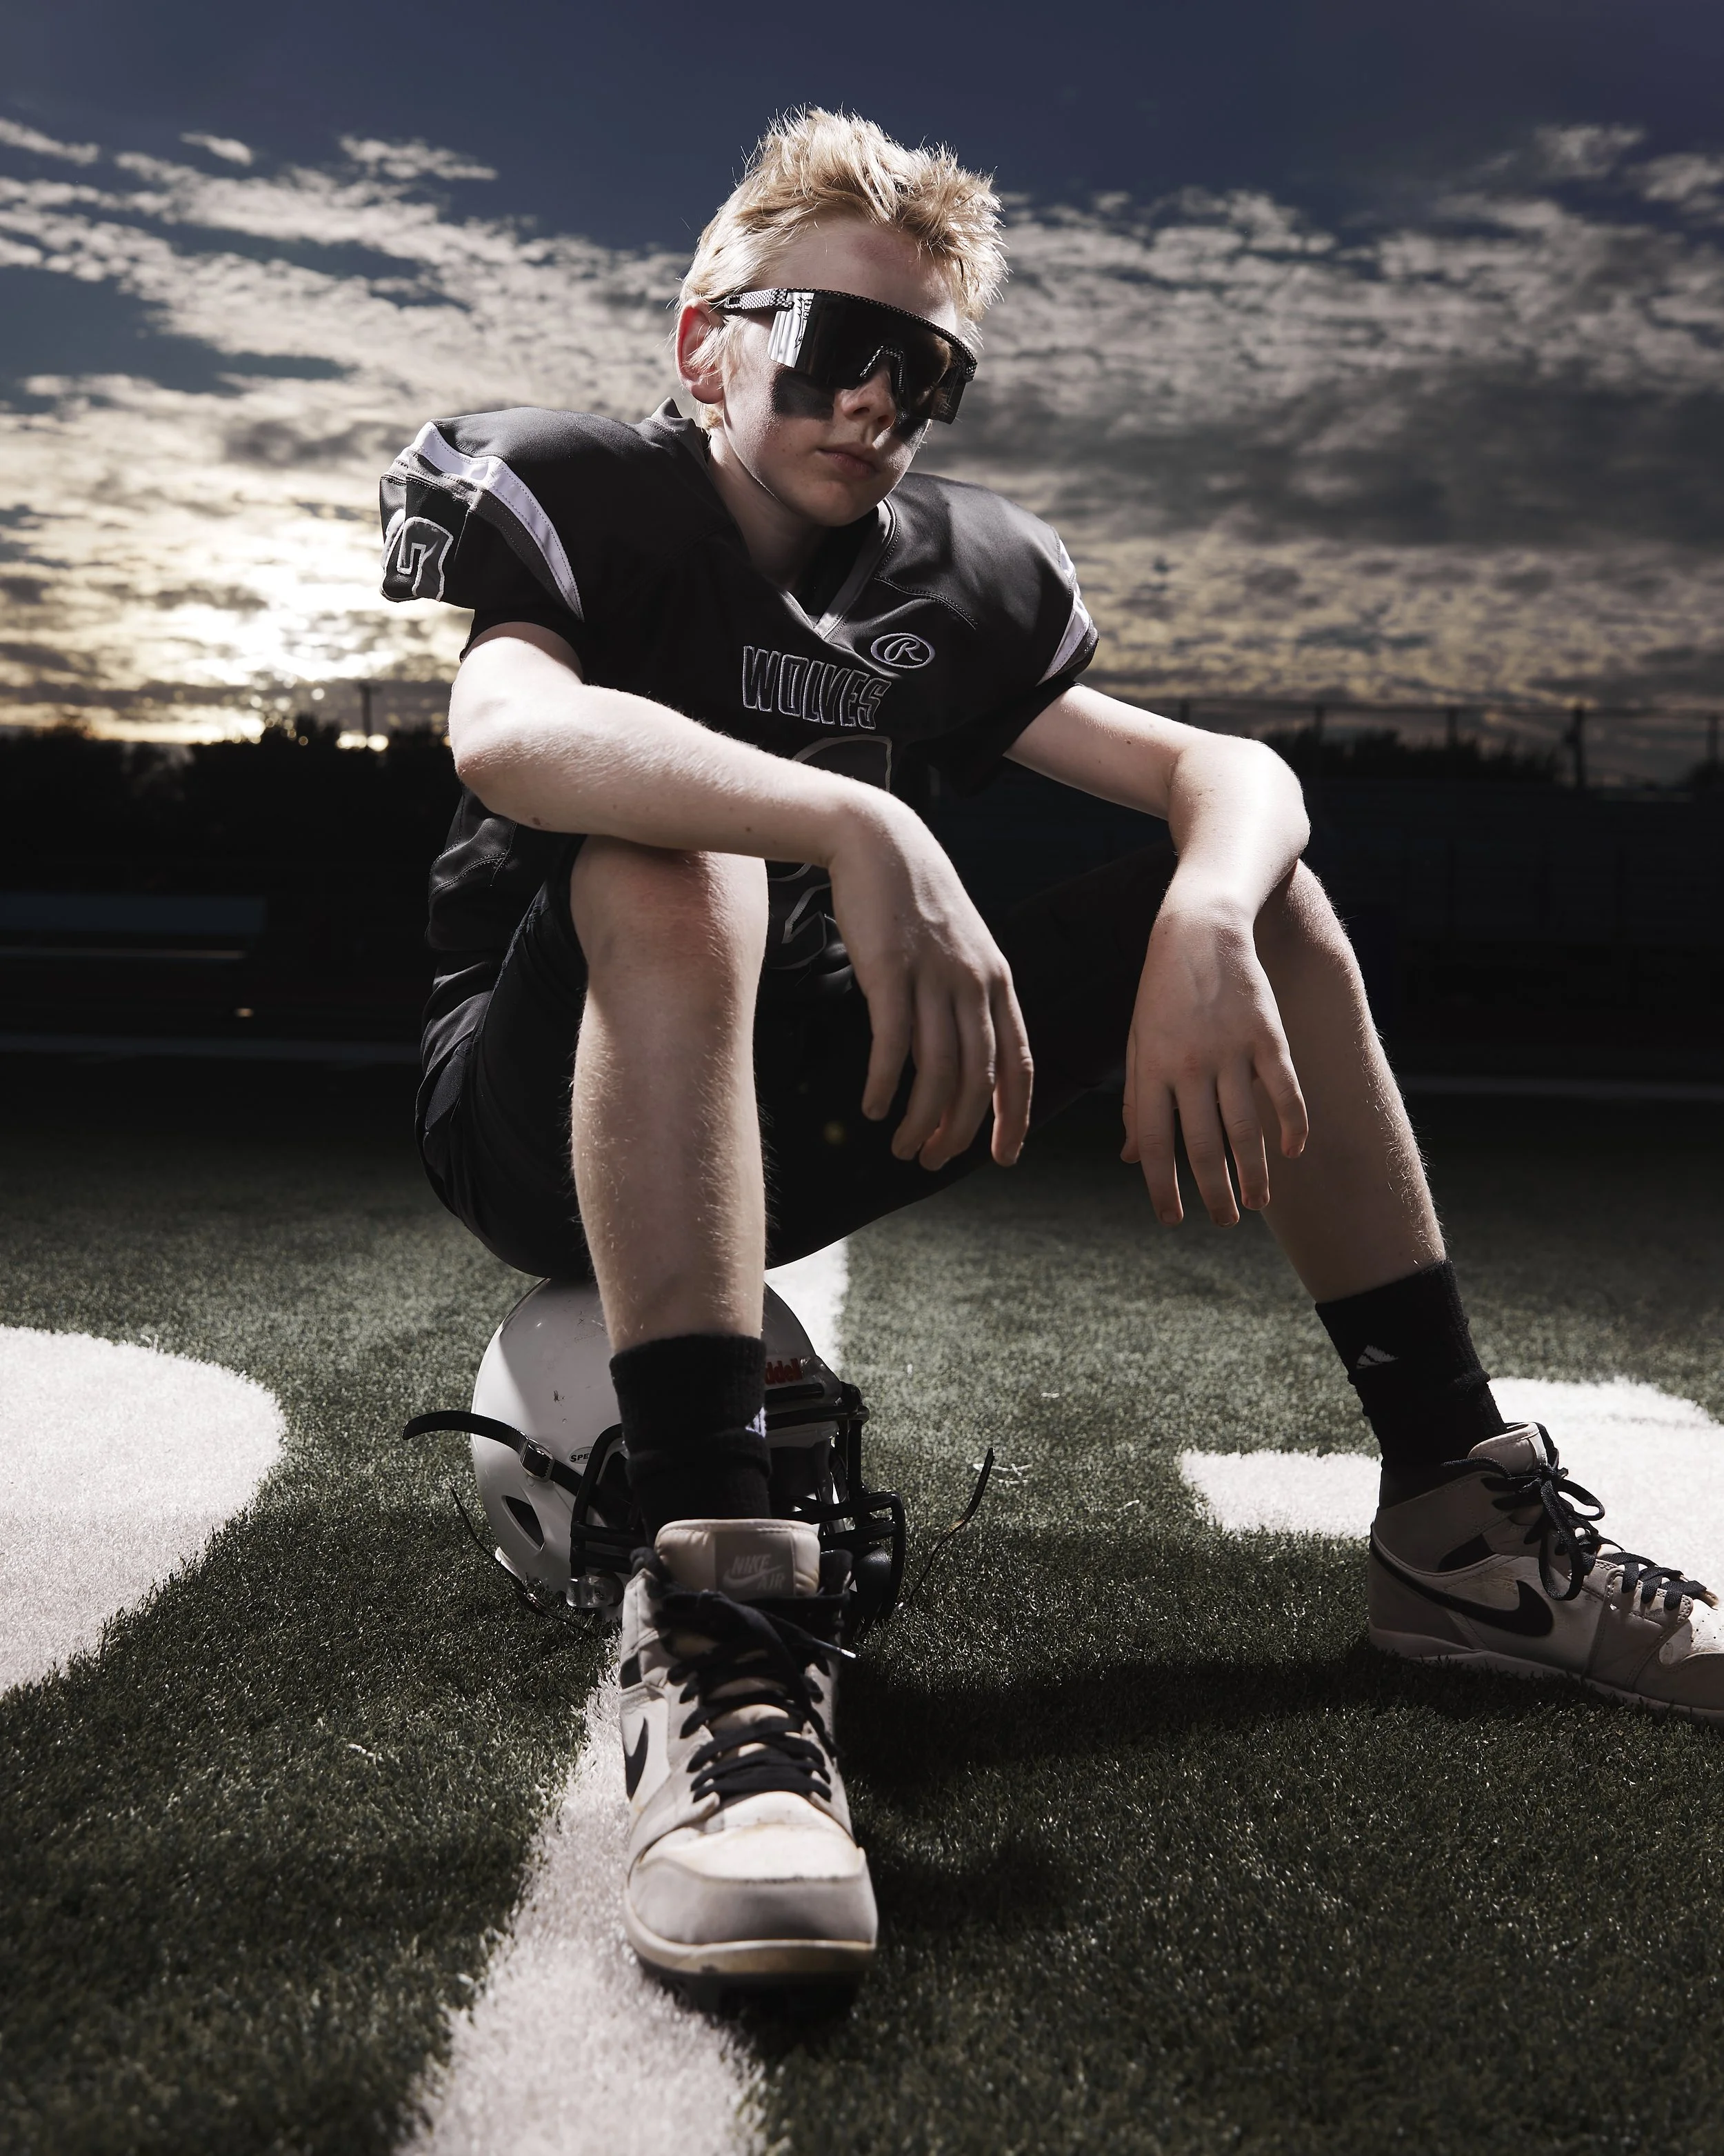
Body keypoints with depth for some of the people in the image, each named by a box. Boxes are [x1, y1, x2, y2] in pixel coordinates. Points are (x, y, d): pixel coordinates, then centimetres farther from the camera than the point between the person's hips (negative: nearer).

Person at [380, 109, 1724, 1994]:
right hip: (541, 1112, -4)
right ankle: (712, 1625, -44)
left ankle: (1457, 1518, -5)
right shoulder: (586, 502, -7)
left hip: (797, 1113, 5)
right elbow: (506, 730, -32)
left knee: (1266, 895, -4)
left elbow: (1229, 770, -5)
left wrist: (1205, 928, -27)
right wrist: (855, 822, -44)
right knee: (678, 868, -37)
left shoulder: (955, 582, 6)